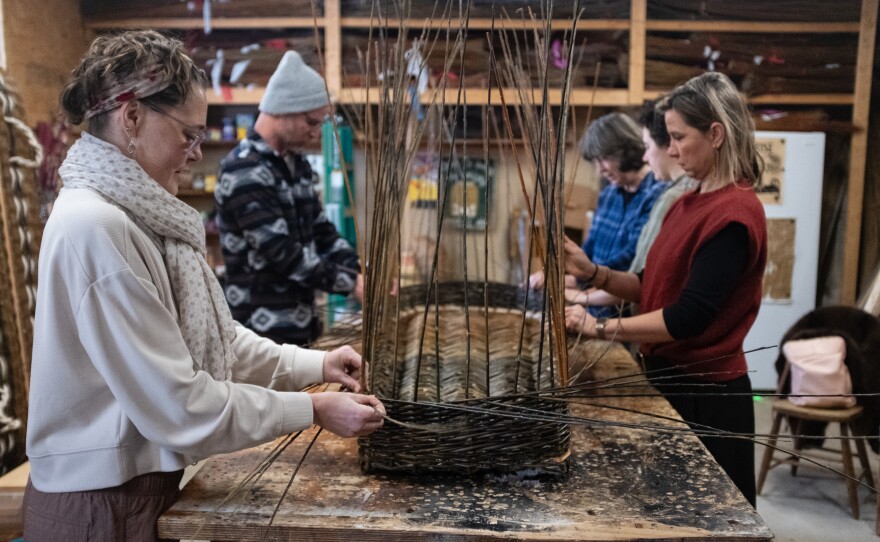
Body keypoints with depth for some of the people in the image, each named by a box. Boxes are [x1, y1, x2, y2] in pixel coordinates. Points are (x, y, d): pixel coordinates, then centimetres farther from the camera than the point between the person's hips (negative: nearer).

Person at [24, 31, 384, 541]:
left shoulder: (133, 215, 6)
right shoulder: (92, 226, -24)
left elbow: (211, 337, 7)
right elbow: (177, 404, -24)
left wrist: (315, 364, -2)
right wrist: (314, 409, -18)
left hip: (140, 482, 9)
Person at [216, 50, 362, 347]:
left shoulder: (295, 163, 10)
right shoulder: (244, 173, -19)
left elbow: (320, 231, 14)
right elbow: (282, 253, -24)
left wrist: (360, 271, -2)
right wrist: (351, 282, -20)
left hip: (296, 324, 9)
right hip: (263, 330, -9)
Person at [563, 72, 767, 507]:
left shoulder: (734, 214, -20)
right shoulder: (690, 204, 8)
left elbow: (688, 317, -24)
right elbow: (656, 287, 10)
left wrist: (601, 328, -20)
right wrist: (592, 271, -4)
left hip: (704, 393, -9)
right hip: (672, 379, 9)